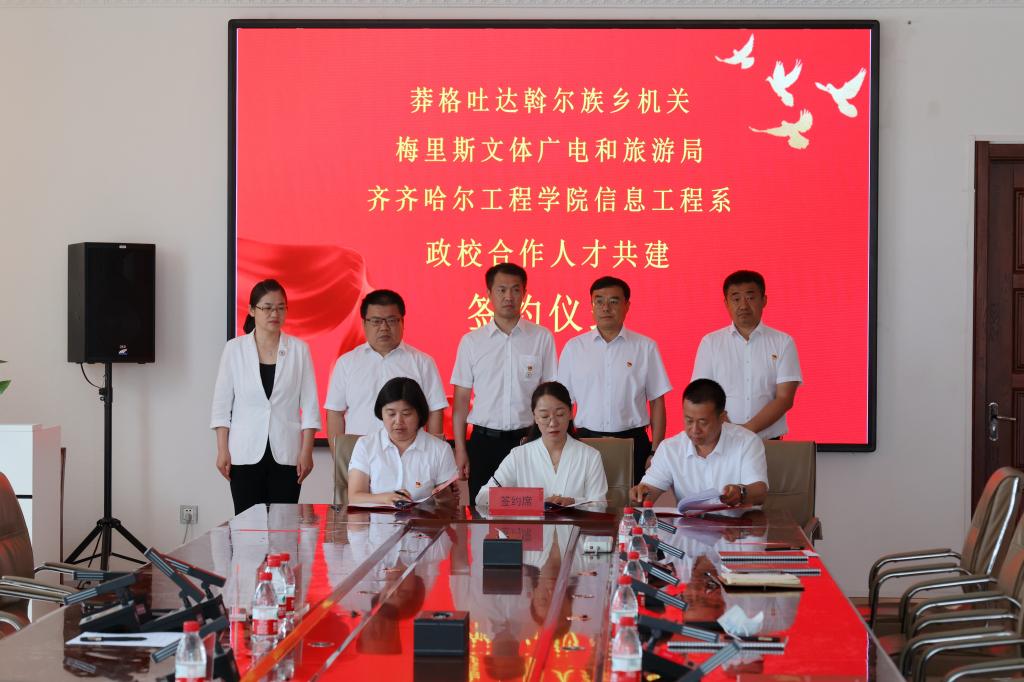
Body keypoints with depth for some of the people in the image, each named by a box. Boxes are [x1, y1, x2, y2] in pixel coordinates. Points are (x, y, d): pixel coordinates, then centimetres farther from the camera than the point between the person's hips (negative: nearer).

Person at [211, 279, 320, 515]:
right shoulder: (234, 348, 3)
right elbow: (222, 403, 5)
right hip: (245, 454, 0)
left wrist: (307, 451, -3)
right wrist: (222, 450, -1)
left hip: (286, 455, 0)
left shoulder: (299, 349, 3)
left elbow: (309, 405, 3)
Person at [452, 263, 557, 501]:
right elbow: (461, 399, 6)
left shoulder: (542, 338, 2)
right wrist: (460, 450, 1)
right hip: (484, 442, 1)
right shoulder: (471, 341, 5)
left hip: (528, 439, -1)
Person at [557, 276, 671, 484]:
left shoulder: (646, 347, 4)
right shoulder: (573, 348, 7)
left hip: (633, 442, -1)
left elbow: (657, 403, 4)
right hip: (586, 441, 1)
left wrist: (655, 452, -1)